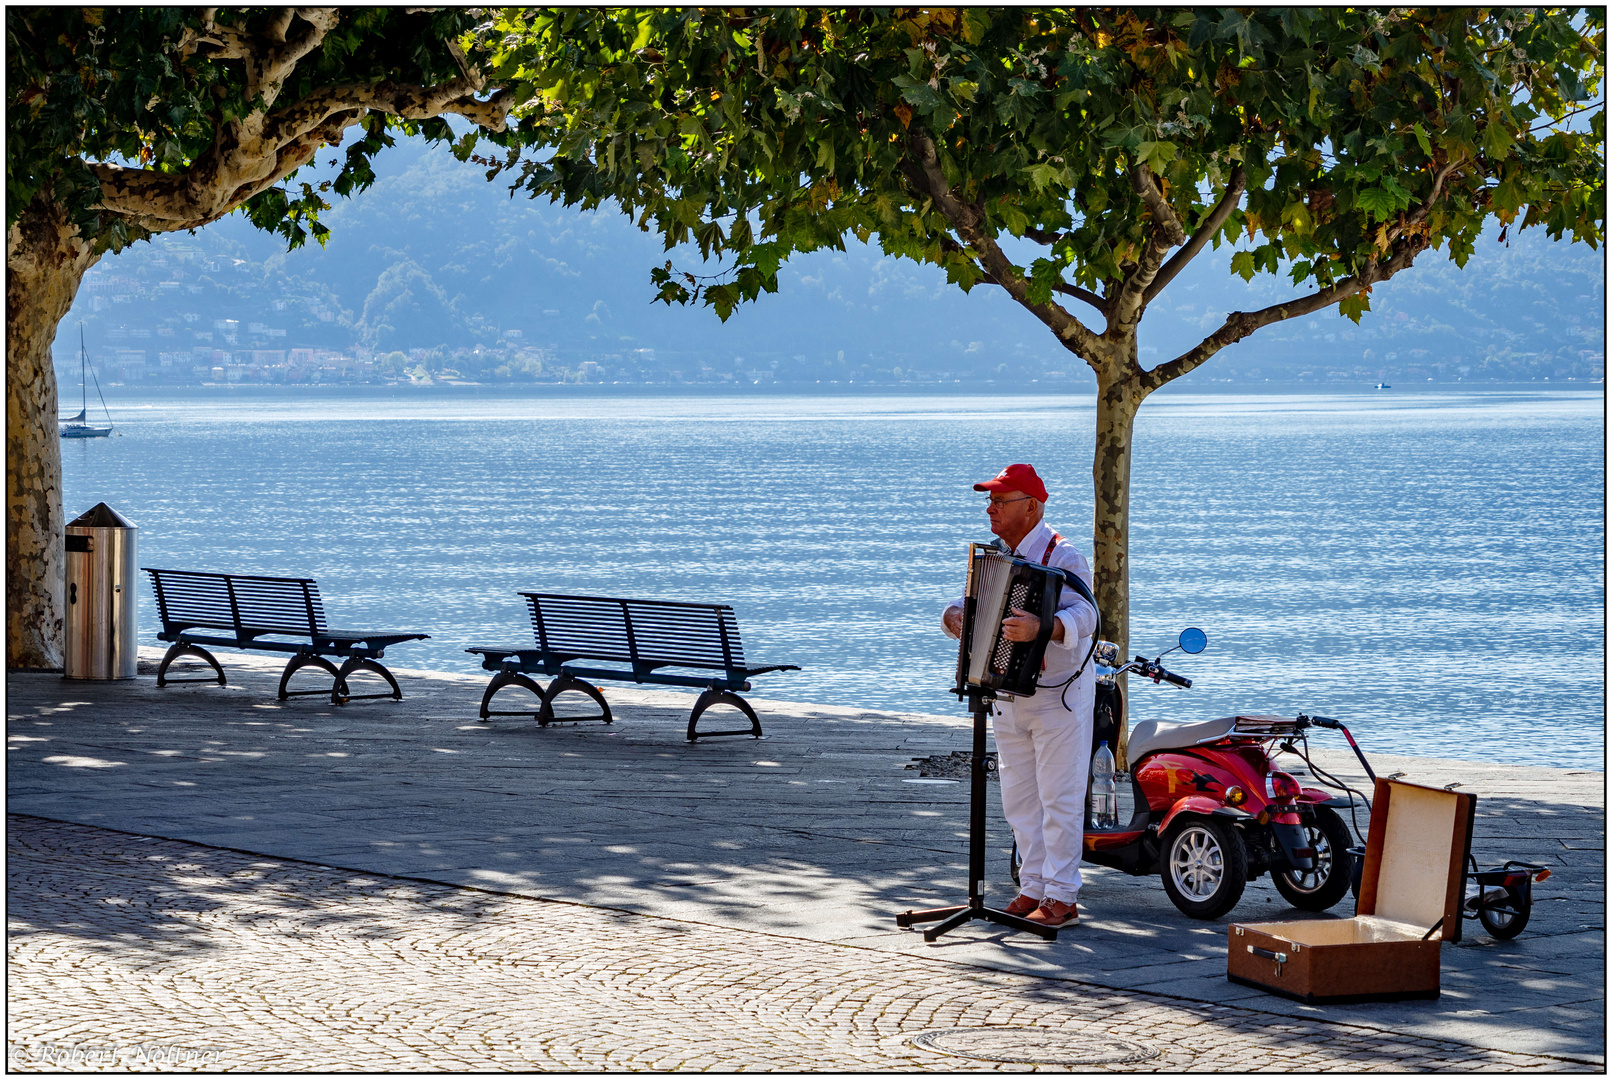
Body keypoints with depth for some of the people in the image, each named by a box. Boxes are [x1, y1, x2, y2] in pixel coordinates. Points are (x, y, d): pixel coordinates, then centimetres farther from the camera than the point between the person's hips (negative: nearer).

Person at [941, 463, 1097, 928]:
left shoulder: (1061, 557, -15)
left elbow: (1084, 617, -30)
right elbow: (971, 602, 15)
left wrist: (1040, 627, -48)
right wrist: (953, 615, -10)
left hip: (1059, 697, -8)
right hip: (1010, 698, 8)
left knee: (1059, 798, -5)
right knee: (1019, 798, 11)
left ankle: (1061, 898, -2)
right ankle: (1033, 888, 19)